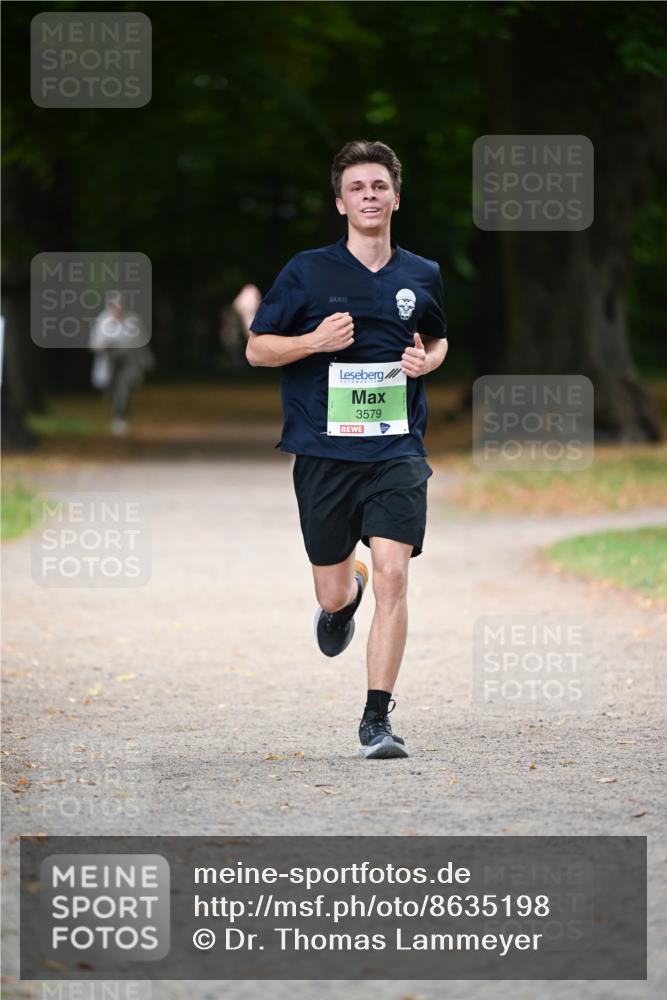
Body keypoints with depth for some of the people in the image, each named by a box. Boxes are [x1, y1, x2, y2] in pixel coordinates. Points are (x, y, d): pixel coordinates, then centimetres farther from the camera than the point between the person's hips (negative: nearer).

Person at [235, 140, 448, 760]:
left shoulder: (422, 277, 8)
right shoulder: (307, 271, -1)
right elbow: (257, 348, 3)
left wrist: (427, 359, 2)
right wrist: (315, 341, -15)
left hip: (397, 453, 1)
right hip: (323, 451, -1)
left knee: (393, 576, -15)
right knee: (332, 593, 6)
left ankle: (377, 720, -10)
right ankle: (346, 594, 46)